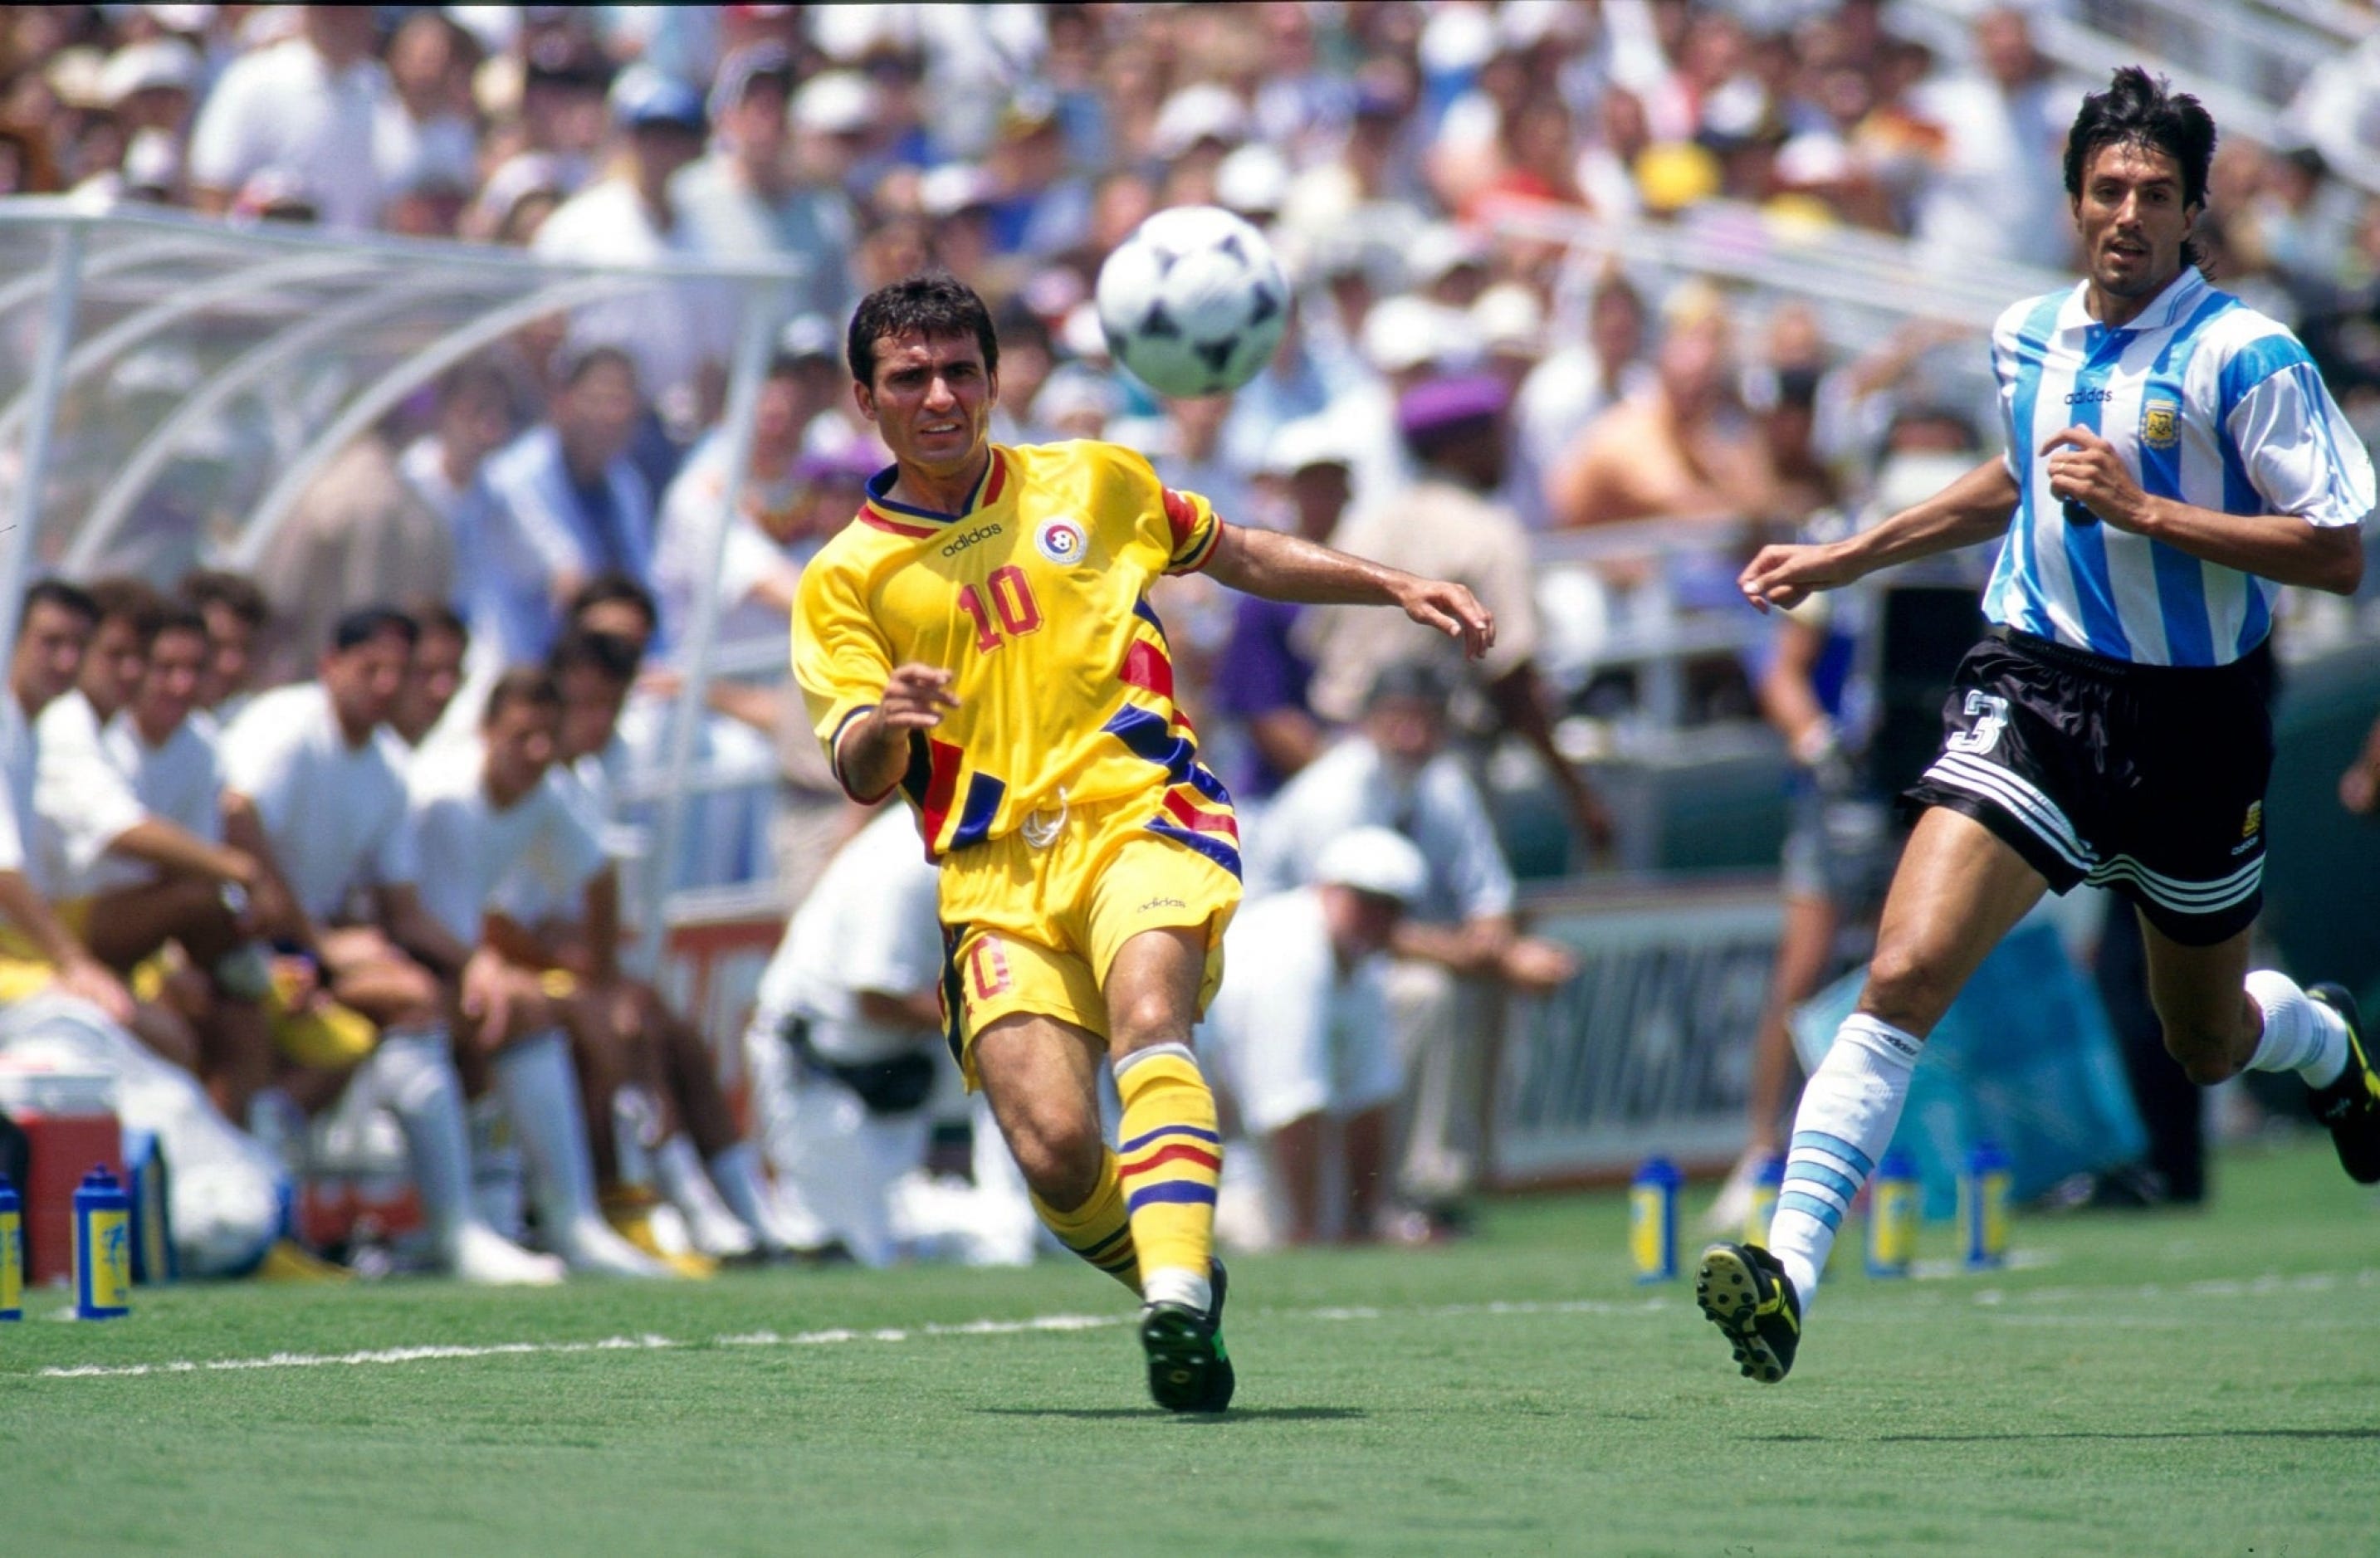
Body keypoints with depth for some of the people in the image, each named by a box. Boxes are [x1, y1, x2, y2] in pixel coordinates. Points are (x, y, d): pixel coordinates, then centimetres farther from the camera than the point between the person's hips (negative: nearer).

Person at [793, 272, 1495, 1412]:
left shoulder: (1088, 483, 15)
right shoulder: (848, 577, 8)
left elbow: (1241, 556, 31)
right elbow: (860, 776, -1)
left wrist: (1398, 588, 23)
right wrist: (884, 723, -25)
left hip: (1142, 816, 0)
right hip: (995, 877, 0)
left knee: (1146, 1020, -32)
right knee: (1055, 1152, -18)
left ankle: (1177, 1299, -47)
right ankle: (1181, 1280, 13)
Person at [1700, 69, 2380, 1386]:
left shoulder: (2244, 358, -12)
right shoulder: (2029, 339, 5)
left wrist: (2146, 510, -22)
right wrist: (1845, 558, 27)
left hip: (2191, 722, -2)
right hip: (2035, 686, 2)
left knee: (2206, 1046, 17)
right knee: (1904, 973, -19)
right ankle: (1789, 1268, -24)